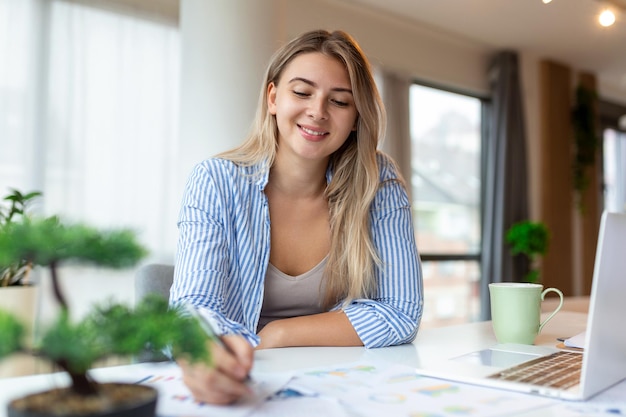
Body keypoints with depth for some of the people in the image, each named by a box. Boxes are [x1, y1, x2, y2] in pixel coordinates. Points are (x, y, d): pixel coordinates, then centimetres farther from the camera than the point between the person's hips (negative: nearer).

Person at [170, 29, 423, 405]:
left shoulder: (380, 183, -7)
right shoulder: (216, 182, -10)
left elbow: (401, 313, -8)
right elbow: (195, 304, -19)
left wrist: (276, 335, -14)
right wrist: (203, 352, -42)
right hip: (246, 388, -1)